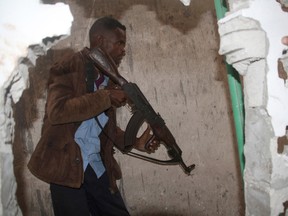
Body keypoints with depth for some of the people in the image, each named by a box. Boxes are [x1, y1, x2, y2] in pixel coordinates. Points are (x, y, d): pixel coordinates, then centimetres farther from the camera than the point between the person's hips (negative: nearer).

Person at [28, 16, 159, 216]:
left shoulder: (109, 78, 10)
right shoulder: (68, 68, -10)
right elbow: (57, 111, -27)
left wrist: (134, 142, 0)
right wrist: (106, 97, -23)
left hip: (98, 167, 7)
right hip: (66, 166, -7)